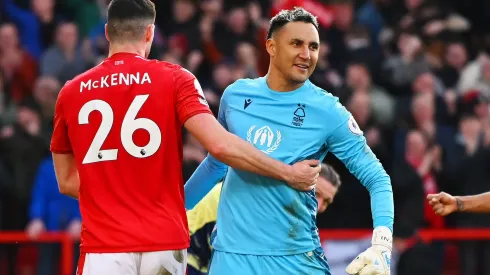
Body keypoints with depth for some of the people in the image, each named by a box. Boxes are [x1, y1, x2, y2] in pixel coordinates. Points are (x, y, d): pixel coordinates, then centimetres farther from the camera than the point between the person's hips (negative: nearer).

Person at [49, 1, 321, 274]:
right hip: (165, 242, 0)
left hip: (104, 246, 0)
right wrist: (290, 174, -3)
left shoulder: (71, 93, 6)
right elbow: (220, 145, -11)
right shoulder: (174, 79, 0)